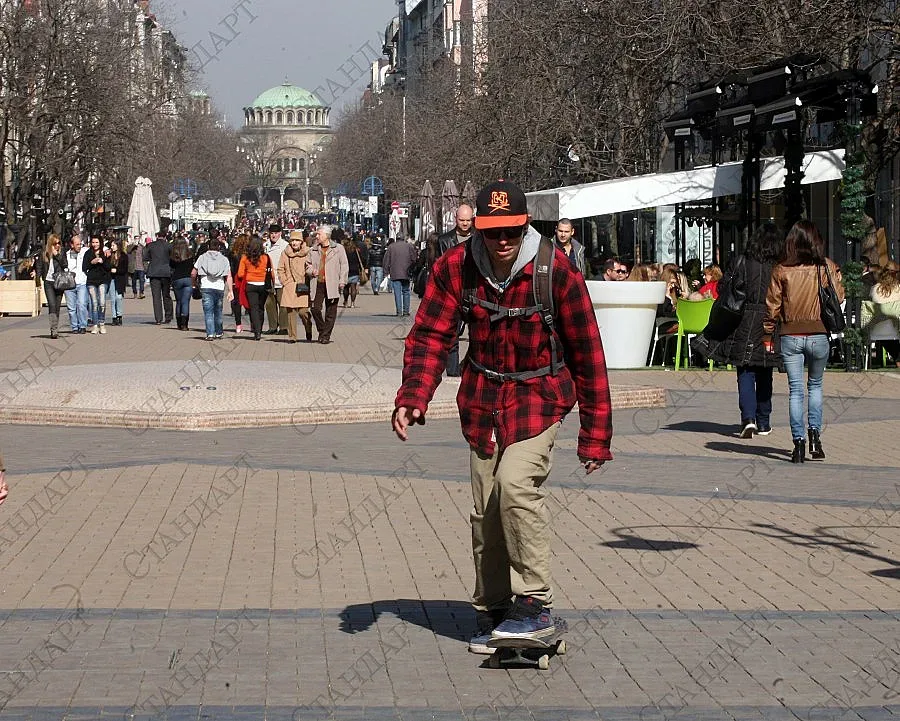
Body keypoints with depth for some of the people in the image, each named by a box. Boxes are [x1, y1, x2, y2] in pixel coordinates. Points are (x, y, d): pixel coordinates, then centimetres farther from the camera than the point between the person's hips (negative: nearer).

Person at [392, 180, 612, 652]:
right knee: (485, 510, 7)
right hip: (482, 398, 4)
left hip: (539, 395, -4)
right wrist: (412, 399, -24)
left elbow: (586, 351, -10)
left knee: (516, 483, -25)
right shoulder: (455, 267, -10)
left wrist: (595, 432, -8)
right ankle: (491, 613, 24)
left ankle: (535, 606, -15)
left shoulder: (556, 270, -17)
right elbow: (430, 335, -6)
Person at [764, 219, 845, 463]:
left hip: (790, 336, -1)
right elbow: (839, 297, 6)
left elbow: (772, 306, -2)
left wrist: (767, 335, 7)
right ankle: (815, 433, 8)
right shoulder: (826, 267, -4)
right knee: (815, 385, 20)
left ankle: (798, 441, -2)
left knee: (795, 390, 4)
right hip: (819, 335, 1)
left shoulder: (781, 270, -5)